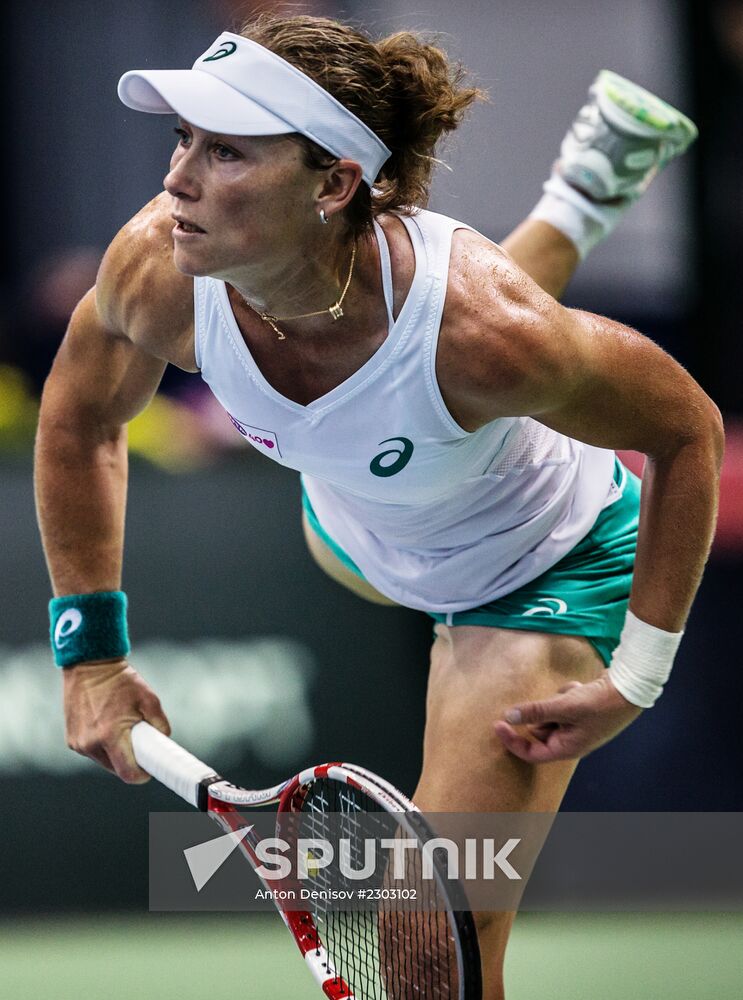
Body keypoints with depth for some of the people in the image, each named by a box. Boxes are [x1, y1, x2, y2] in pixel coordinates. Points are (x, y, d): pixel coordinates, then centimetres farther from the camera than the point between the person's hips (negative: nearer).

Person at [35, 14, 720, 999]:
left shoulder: (482, 333, -44)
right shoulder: (158, 271, -33)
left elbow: (687, 431, -25)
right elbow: (81, 419, -9)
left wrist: (634, 679, -21)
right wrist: (89, 647, -8)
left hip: (546, 576, -5)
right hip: (360, 540, 5)